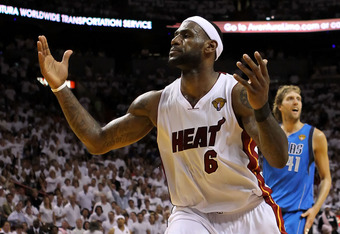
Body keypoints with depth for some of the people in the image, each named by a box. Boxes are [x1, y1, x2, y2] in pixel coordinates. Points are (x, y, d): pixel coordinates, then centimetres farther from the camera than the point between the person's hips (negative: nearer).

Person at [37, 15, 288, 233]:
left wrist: (261, 108, -45)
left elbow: (279, 160, -26)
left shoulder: (238, 93, -17)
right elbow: (98, 142, 2)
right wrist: (60, 87, -5)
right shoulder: (155, 104, -5)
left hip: (251, 213, -2)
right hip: (194, 214, 2)